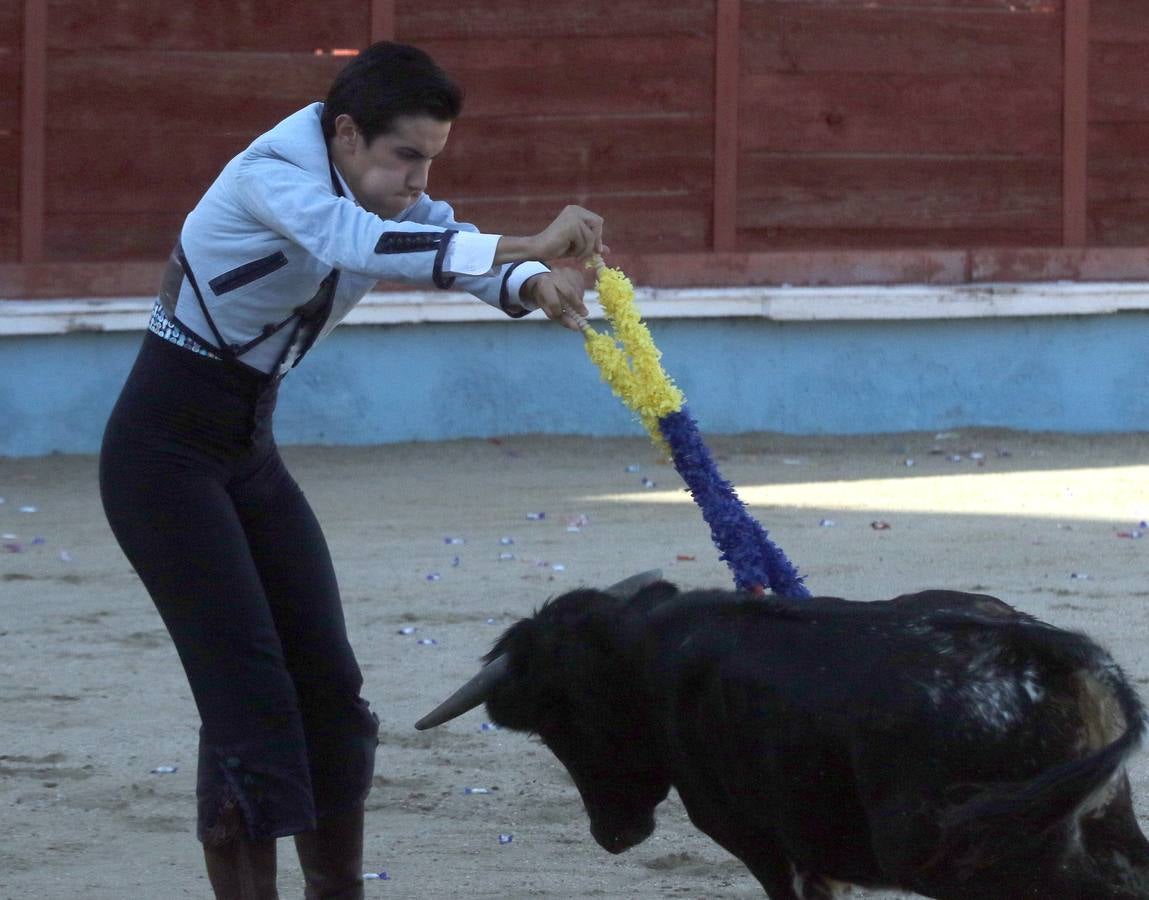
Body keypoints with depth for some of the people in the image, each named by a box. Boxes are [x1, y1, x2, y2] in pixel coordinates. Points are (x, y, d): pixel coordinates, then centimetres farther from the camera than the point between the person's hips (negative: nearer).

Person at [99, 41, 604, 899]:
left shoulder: (382, 194, 2)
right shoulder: (273, 177, -23)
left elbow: (464, 251, -11)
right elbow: (352, 241, -42)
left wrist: (533, 285, -35)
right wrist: (526, 245, -50)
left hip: (250, 452, 8)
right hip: (164, 452, -8)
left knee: (328, 683, 6)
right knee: (249, 696, -14)